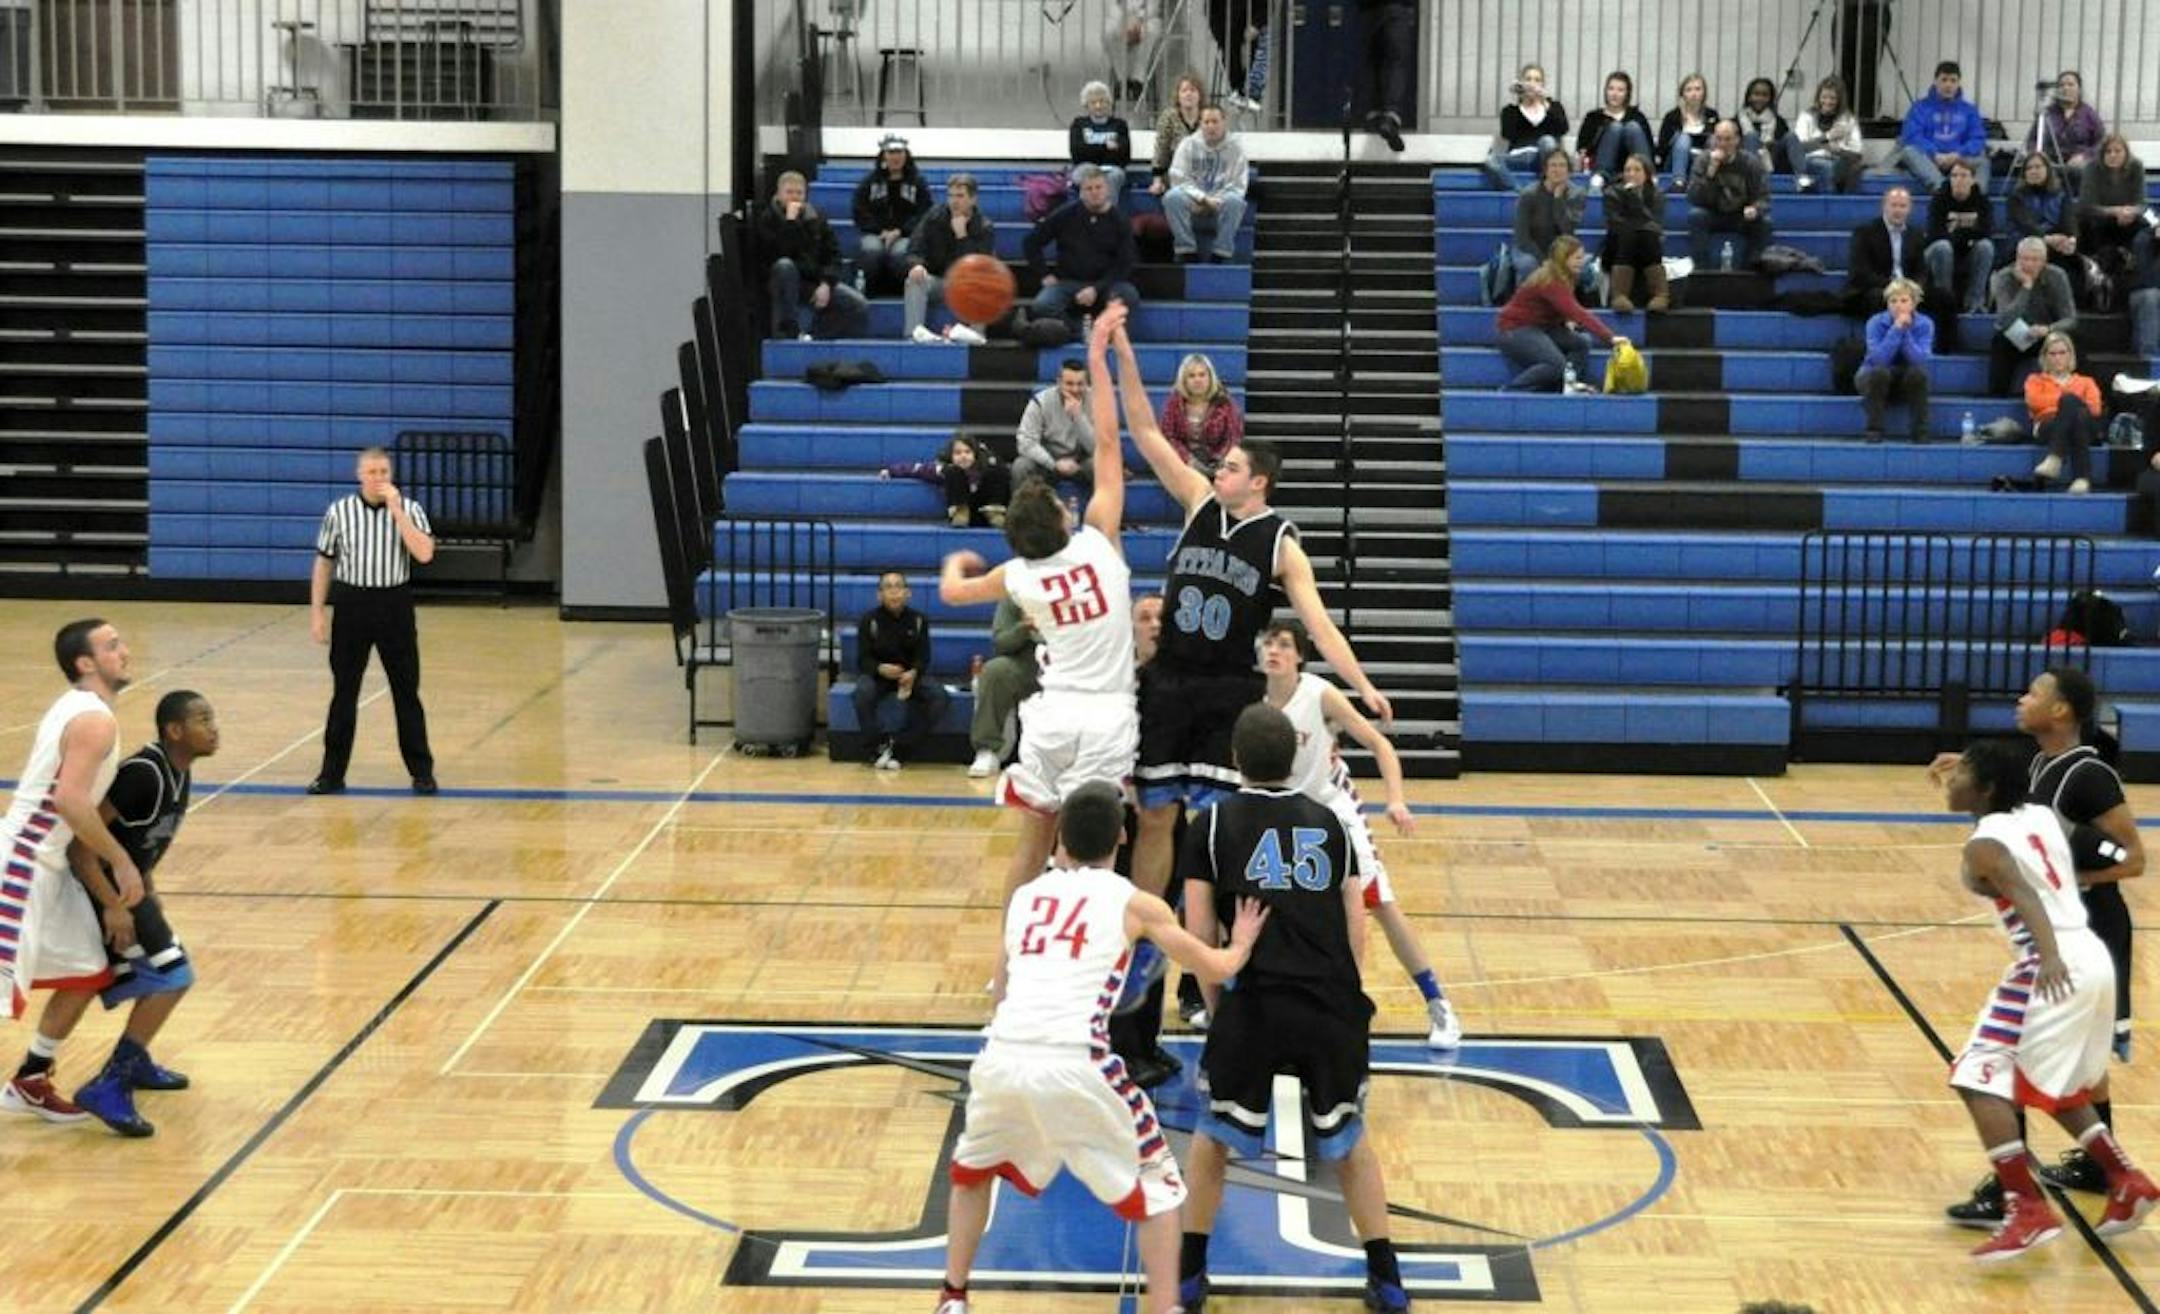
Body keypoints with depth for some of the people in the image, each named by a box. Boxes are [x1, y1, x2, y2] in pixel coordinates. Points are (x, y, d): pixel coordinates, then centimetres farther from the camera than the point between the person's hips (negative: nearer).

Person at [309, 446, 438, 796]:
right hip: (351, 604, 0)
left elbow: (424, 554, -16)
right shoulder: (338, 512, 0)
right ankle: (332, 773, 13)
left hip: (395, 605, 0)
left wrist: (396, 509, -18)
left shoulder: (410, 509, -2)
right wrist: (317, 611, 4)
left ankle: (421, 771, 13)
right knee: (344, 692, 6)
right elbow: (324, 562, 7)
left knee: (406, 691, 4)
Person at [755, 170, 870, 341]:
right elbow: (777, 254, -21)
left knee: (859, 305, -17)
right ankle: (788, 330, -30)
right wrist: (790, 221, -25)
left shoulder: (815, 218, 7)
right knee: (784, 265, -39)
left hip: (815, 282, 3)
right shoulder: (767, 218, -5)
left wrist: (826, 284, -11)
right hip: (786, 284, -3)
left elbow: (833, 254, 4)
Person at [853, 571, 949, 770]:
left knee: (939, 697, -27)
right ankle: (880, 746, -19)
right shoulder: (869, 620, -3)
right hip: (876, 674, -2)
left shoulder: (919, 620, 3)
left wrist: (913, 673, -27)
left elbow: (923, 657, -3)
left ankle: (898, 748, -22)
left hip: (910, 674, 2)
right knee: (863, 693, -37)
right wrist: (880, 668, -31)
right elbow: (863, 659, -7)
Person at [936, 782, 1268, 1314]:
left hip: (1000, 1059, 3)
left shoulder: (1023, 895, 20)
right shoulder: (1133, 902, 10)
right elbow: (1217, 969, 16)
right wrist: (1242, 943, 37)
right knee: (1156, 1189, 17)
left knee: (972, 1168, 33)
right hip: (1075, 1067, -3)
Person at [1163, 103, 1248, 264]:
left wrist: (1212, 201, -16)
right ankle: (1186, 251, -26)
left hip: (1221, 204, -1)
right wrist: (1203, 198, -18)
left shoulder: (1235, 146, 1)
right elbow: (1179, 179, -4)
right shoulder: (1188, 144, 4)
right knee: (1172, 197, -31)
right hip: (1194, 202, 1)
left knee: (1235, 201, -35)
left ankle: (1221, 255, -29)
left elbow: (1237, 186, -3)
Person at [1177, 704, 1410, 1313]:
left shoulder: (1213, 826, 7)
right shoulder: (1329, 822, 15)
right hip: (1332, 1006, 2)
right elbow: (1356, 931, 13)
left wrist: (1217, 1010, 13)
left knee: (1213, 1137, 20)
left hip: (1253, 1005, -2)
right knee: (1349, 1138, 23)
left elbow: (1200, 937, 3)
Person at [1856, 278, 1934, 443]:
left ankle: (1920, 430, -21)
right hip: (1876, 379, -1)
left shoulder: (1924, 324, -12)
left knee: (1918, 372, -32)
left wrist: (1905, 331, -32)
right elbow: (1878, 359, -30)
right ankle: (1874, 429, -23)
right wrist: (1896, 329, -35)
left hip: (1908, 381, 1)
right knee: (1880, 372, -35)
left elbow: (1922, 361, -25)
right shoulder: (1876, 323, -17)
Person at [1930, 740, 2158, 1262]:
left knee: (1978, 1078, -7)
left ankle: (2028, 1210, -14)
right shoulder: (2042, 815, 13)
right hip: (2094, 959, 9)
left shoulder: (1984, 845, -9)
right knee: (2054, 1087, 28)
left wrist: (2049, 955, -40)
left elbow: (2027, 896, -25)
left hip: (2056, 969, -9)